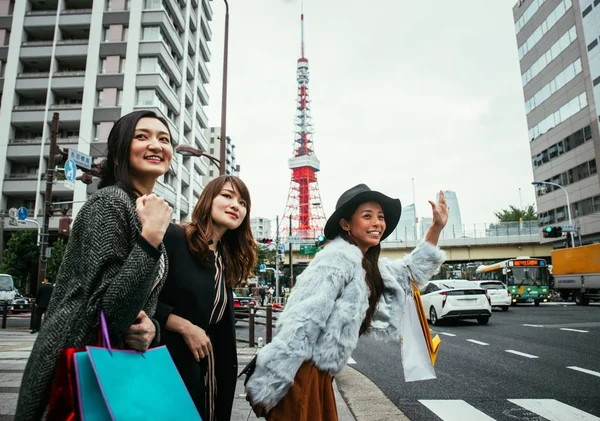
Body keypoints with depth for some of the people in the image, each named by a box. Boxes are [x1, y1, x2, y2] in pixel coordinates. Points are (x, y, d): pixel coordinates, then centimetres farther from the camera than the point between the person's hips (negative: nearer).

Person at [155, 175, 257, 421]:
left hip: (212, 367, 7)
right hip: (172, 361, -7)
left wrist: (227, 371, 12)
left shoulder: (228, 259, 10)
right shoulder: (172, 237, -13)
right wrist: (185, 327, -19)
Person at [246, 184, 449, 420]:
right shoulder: (339, 257, -16)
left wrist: (437, 227, 20)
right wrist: (268, 385, -26)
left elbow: (410, 271, 29)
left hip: (319, 374, 9)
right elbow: (303, 319, -24)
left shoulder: (368, 266, 13)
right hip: (302, 374, -9)